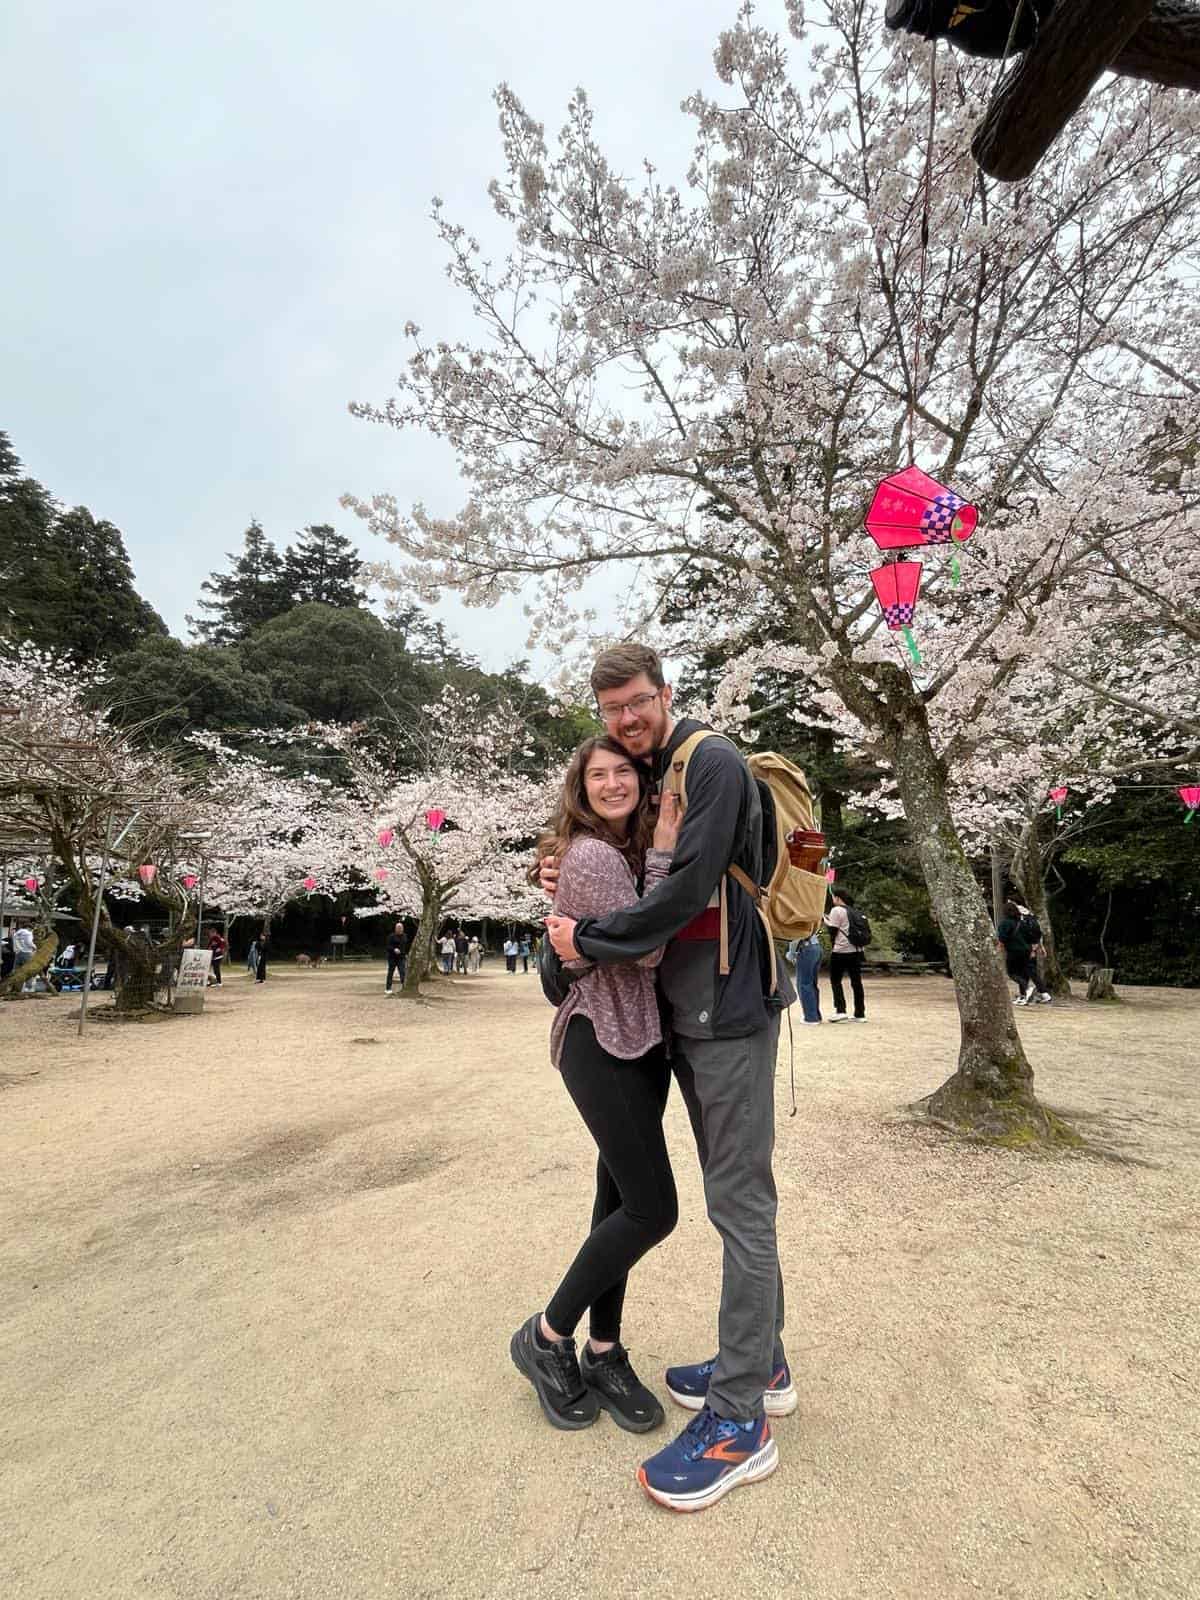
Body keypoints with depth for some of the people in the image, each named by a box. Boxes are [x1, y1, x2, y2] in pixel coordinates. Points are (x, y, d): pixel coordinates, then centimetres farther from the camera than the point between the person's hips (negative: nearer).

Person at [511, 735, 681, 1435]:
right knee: (652, 1209, -4)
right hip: (600, 1043, -9)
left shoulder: (633, 847, 10)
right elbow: (644, 949, -21)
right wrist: (663, 856, -20)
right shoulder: (591, 856, -17)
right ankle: (546, 1336, 17)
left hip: (642, 1039, 9)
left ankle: (604, 1353, 31)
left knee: (620, 1198, 15)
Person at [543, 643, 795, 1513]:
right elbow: (646, 884, 20)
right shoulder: (649, 779, 15)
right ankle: (763, 1363, 34)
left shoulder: (713, 762, -12)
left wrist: (587, 939, -13)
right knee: (735, 1195, 18)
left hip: (731, 1010, -9)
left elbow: (685, 893, -22)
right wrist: (569, 882, 3)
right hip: (687, 1015, 9)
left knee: (740, 1203, 0)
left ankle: (739, 1419, 14)